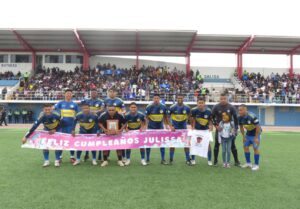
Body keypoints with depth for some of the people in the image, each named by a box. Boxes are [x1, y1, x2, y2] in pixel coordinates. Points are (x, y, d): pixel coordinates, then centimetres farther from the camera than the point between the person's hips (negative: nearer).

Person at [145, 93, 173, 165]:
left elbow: (165, 118, 7)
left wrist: (169, 126, 2)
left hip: (160, 127, 2)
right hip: (151, 127, -1)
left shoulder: (164, 107, -5)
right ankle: (147, 159, 16)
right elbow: (146, 118, -6)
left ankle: (163, 159, 15)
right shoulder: (149, 107, -10)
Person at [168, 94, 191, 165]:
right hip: (174, 128, -1)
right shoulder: (172, 107, -13)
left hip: (183, 127, 1)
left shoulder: (187, 108, -8)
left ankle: (188, 159, 13)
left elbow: (189, 116, 11)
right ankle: (171, 159, 15)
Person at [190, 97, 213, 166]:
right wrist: (193, 127, -4)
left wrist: (210, 127, -15)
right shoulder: (194, 110, -18)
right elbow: (193, 119, -2)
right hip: (197, 129, 0)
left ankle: (209, 160, 15)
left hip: (206, 129, 0)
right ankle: (193, 159, 16)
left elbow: (210, 120, -2)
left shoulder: (208, 111, -17)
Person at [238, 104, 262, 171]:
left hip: (255, 133, -6)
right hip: (248, 133, 6)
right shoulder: (240, 118, -12)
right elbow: (241, 127, 4)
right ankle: (248, 163, 19)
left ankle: (256, 165, 8)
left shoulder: (252, 116, -32)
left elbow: (258, 127, -24)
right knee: (245, 147, 6)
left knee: (255, 148, -4)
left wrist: (256, 138, -20)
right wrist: (243, 136, 3)